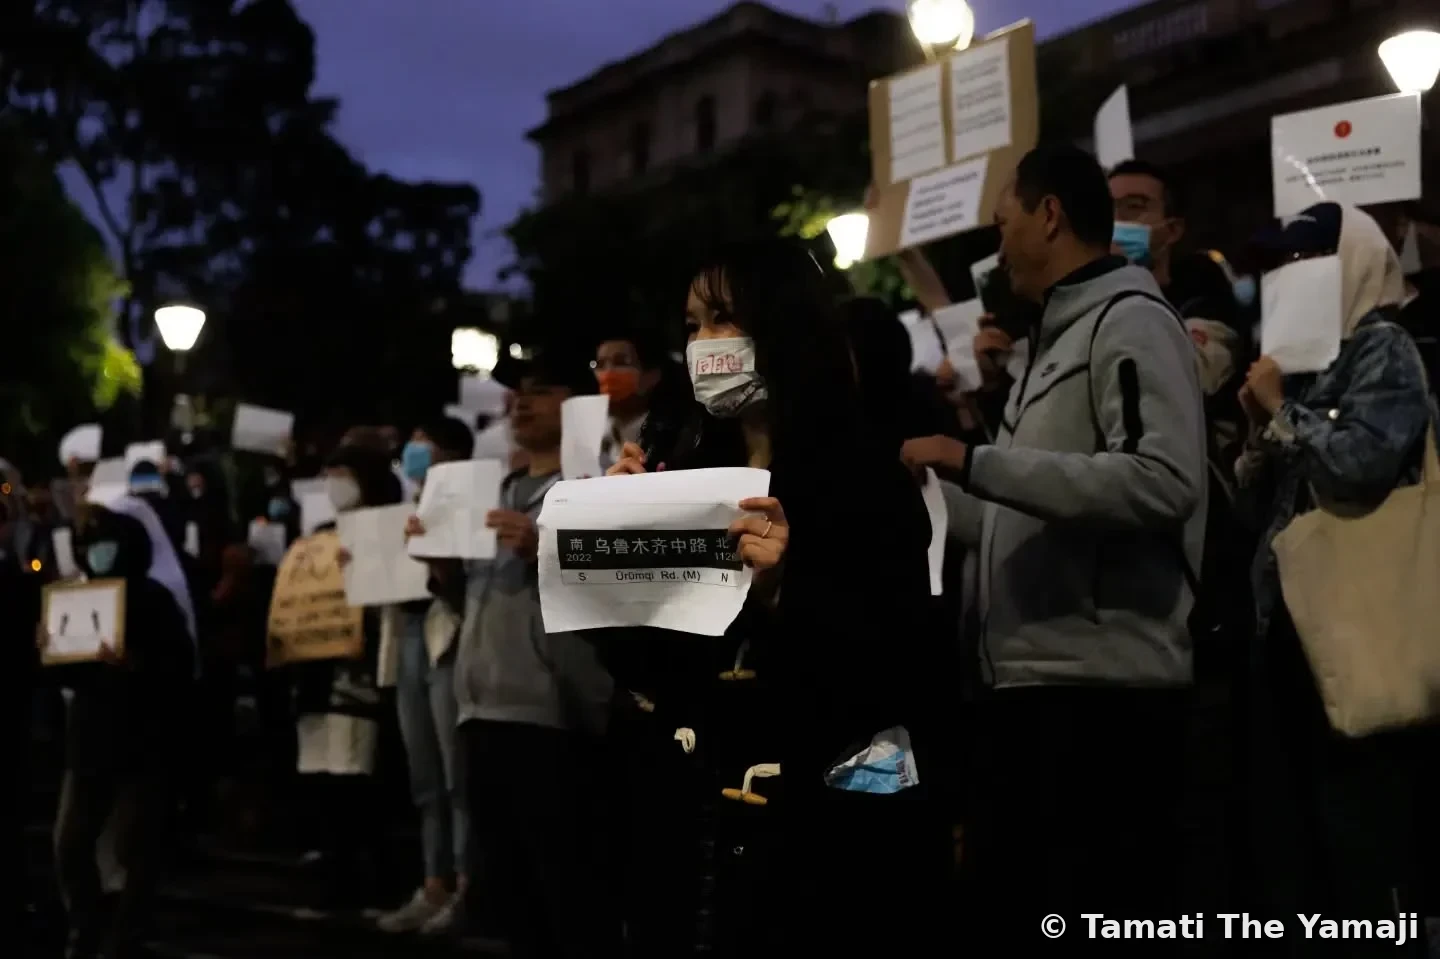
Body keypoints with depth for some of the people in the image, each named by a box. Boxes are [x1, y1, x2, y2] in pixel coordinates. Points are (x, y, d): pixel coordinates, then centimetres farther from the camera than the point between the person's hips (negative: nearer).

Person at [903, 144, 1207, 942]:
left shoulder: (1131, 321, -7)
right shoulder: (1056, 340, 21)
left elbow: (1164, 482, -24)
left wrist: (977, 462, -22)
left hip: (1104, 686, -10)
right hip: (1028, 682, 10)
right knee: (1010, 907, 15)